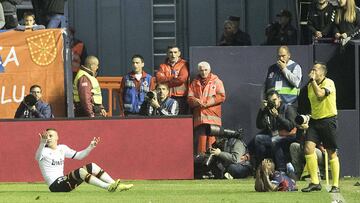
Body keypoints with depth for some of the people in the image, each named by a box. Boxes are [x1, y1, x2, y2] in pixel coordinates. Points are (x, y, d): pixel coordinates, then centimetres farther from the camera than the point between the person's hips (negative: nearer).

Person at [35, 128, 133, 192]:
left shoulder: (62, 148, 14)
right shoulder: (44, 151, -7)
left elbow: (79, 156, 22)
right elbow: (38, 157, -31)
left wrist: (90, 147, 8)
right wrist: (42, 143, -49)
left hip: (63, 182, 8)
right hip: (55, 186, -8)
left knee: (91, 167, 0)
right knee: (80, 171, -28)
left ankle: (115, 185, -6)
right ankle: (108, 187, -35)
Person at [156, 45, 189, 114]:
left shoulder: (184, 64, 6)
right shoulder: (163, 66, 16)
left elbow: (182, 78, -9)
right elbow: (159, 78, 0)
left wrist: (167, 79, -1)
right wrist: (173, 77, -6)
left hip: (181, 98, -2)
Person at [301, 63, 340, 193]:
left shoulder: (329, 83, -10)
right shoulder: (310, 86, 12)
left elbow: (320, 94, -28)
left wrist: (313, 80, -19)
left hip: (328, 120, -6)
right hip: (314, 120, 6)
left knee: (331, 153, 0)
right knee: (308, 148, -11)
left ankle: (335, 185, 8)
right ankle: (315, 183, -7)